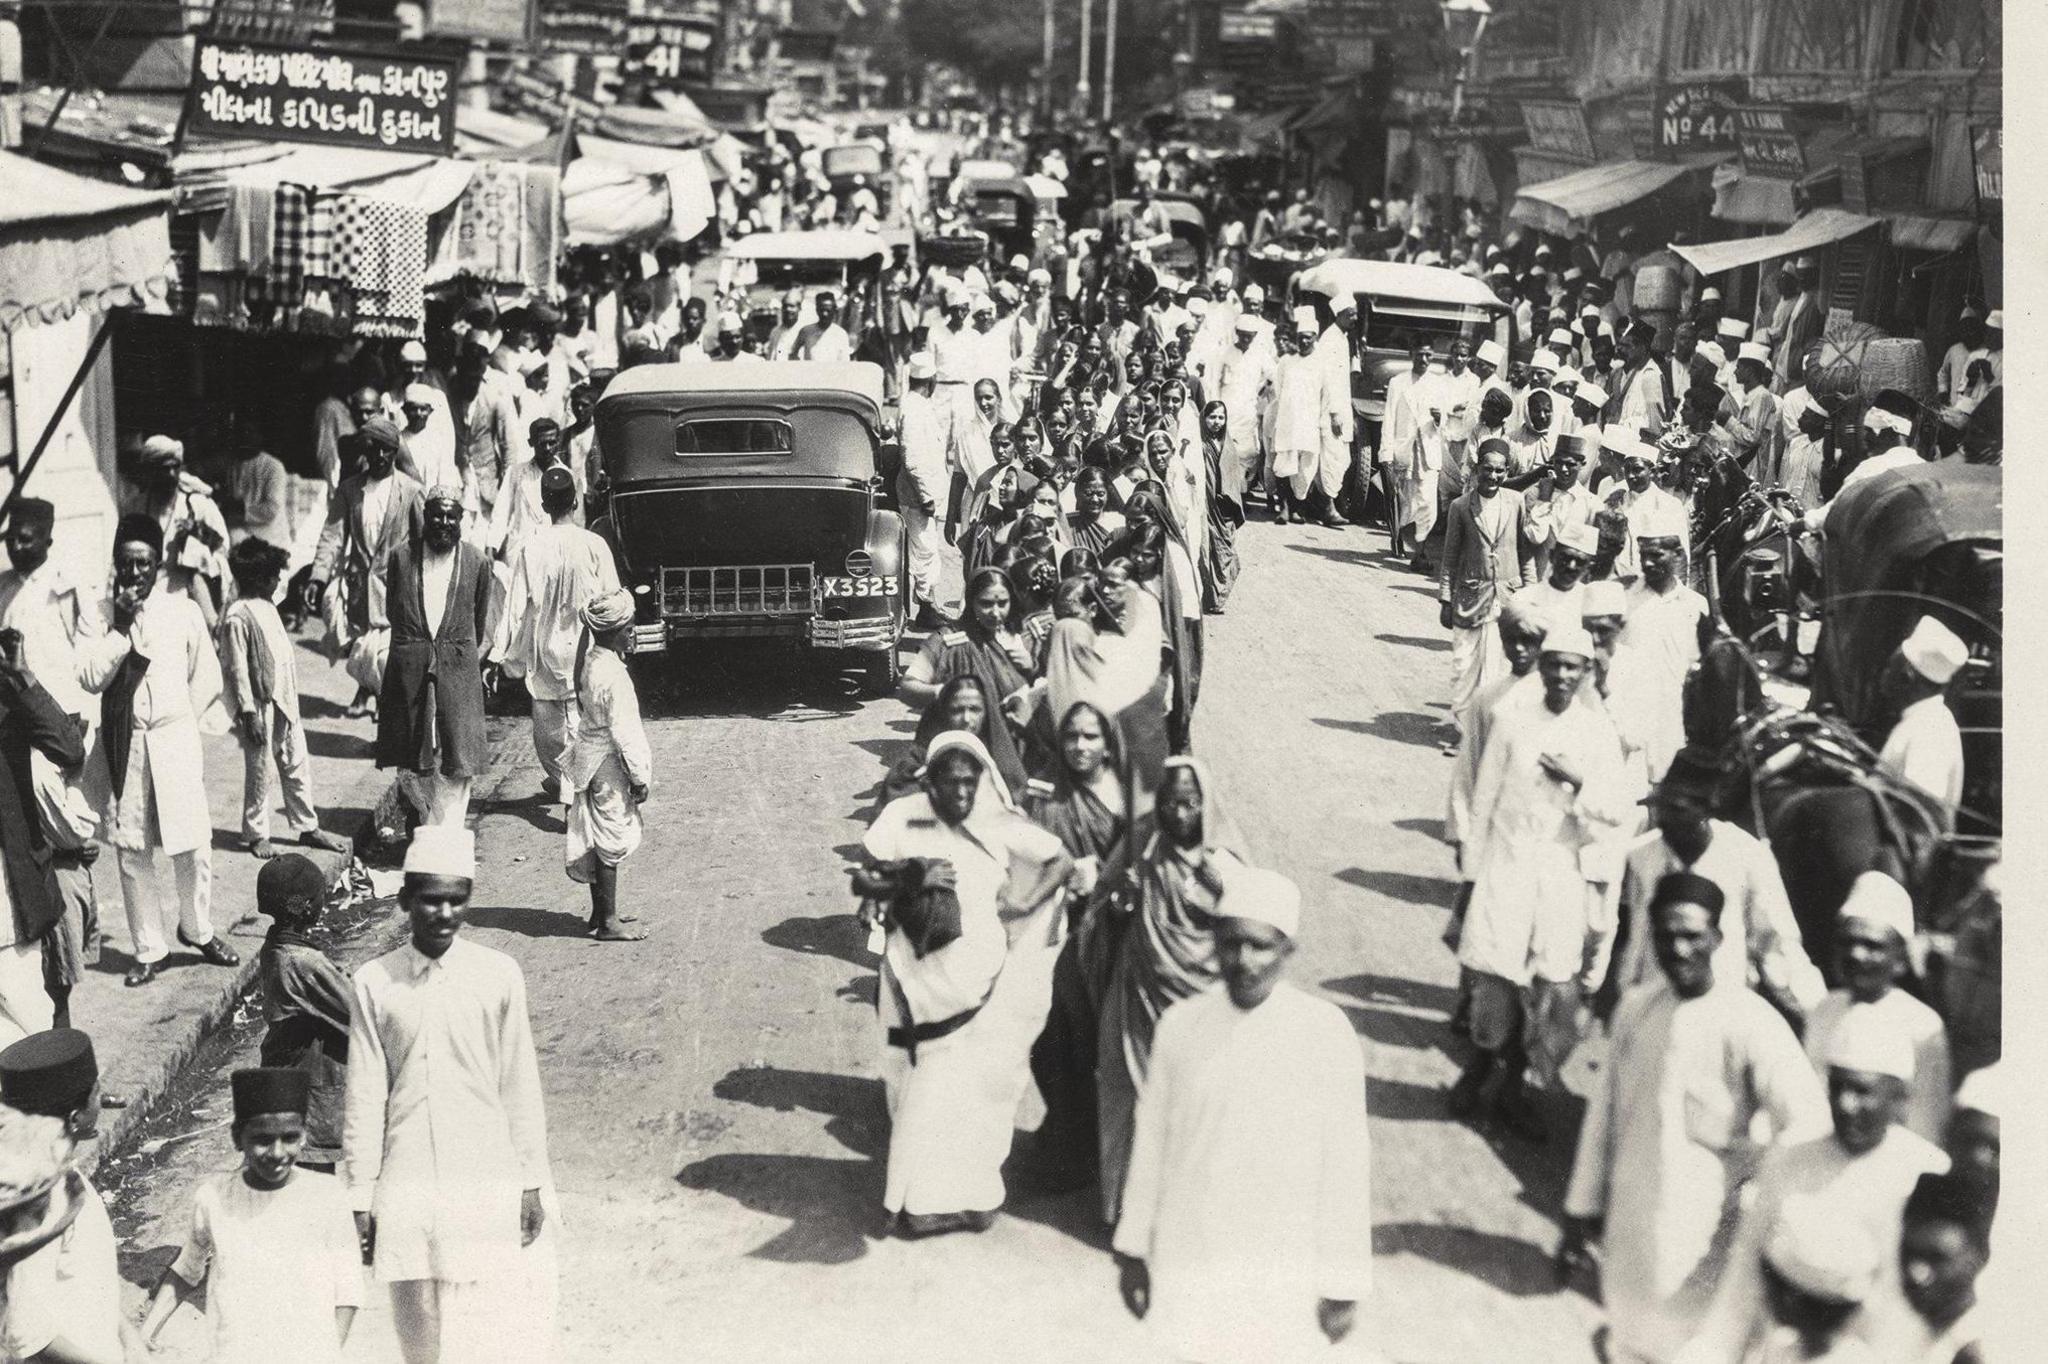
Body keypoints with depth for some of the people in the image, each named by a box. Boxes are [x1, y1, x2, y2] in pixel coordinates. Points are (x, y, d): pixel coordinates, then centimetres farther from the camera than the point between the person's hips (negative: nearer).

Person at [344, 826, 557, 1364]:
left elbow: (520, 1086, 0)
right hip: (409, 1195, 1)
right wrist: (360, 1199, 2)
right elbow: (364, 1100, 0)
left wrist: (532, 1185, 2)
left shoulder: (498, 975, -4)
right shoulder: (374, 983, -3)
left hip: (491, 1189, -1)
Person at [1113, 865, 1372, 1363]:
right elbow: (1151, 1143, 4)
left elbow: (1346, 1165, -8)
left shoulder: (1326, 1034, -13)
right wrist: (1133, 1250, 10)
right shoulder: (1180, 1026, -6)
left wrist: (1344, 1283, -4)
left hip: (1284, 1279, -2)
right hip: (1191, 1266, 2)